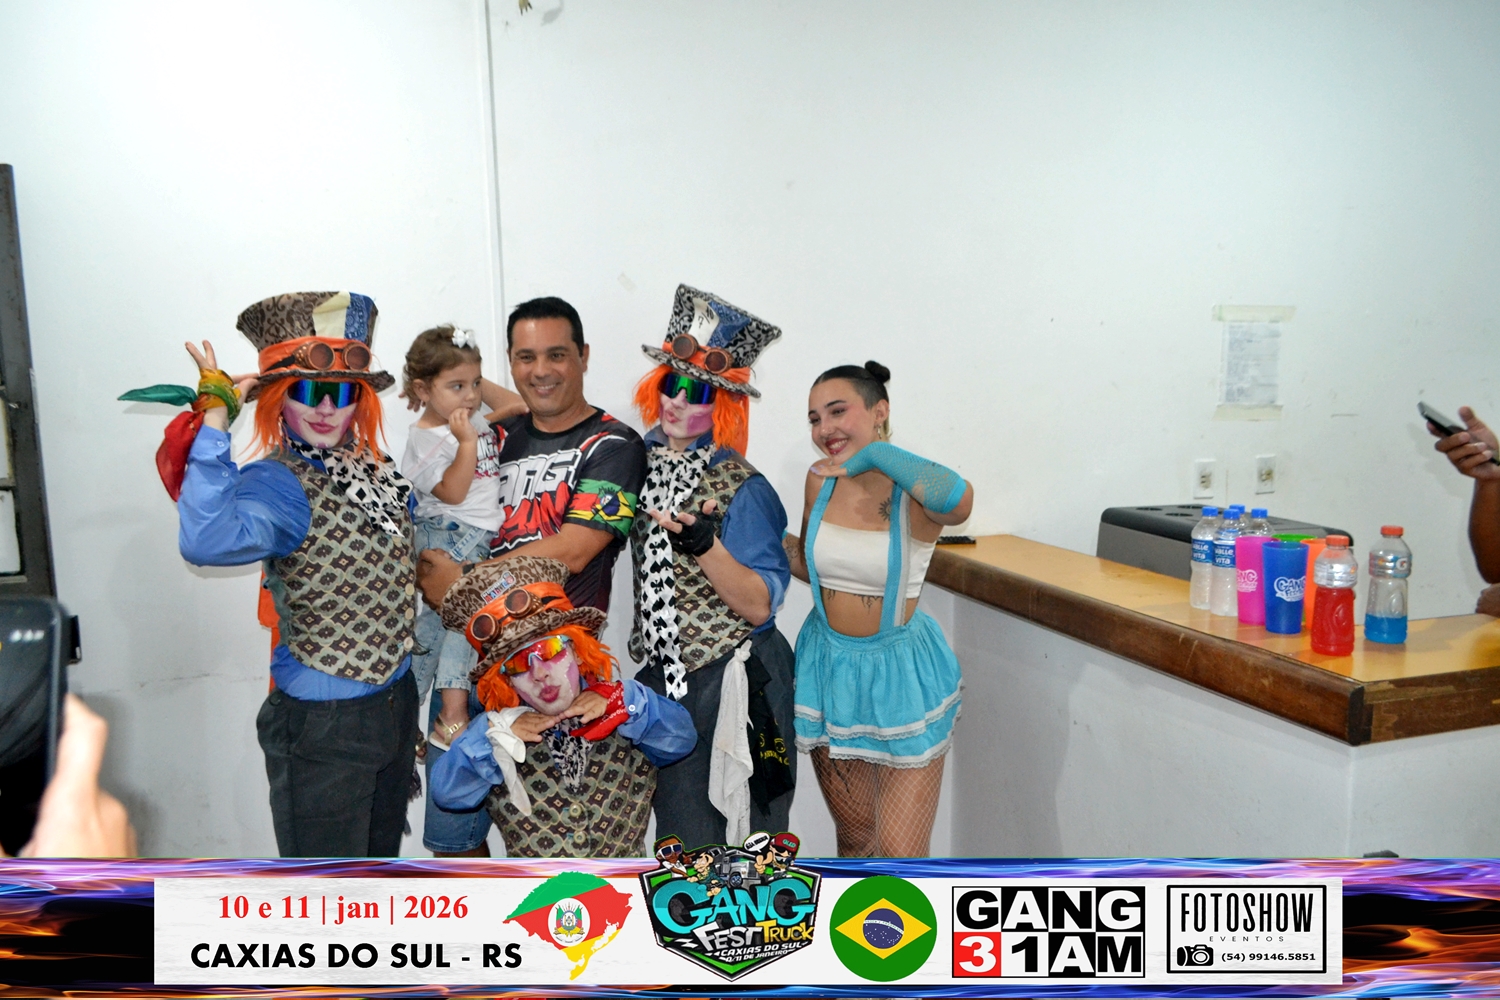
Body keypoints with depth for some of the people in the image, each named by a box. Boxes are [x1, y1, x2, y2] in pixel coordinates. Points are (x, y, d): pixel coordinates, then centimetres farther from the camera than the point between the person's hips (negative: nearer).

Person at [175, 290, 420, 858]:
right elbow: (205, 542, -42)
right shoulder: (279, 483, -20)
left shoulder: (377, 470, 1)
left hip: (395, 700, 7)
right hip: (322, 724, -7)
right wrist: (216, 417, -35)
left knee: (382, 859, 26)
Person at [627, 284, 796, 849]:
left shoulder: (741, 488, -16)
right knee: (677, 829, 20)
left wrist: (703, 544, -34)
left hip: (729, 688, -6)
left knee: (735, 839, 5)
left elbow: (759, 606, -19)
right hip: (661, 678, 6)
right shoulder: (641, 464, 1)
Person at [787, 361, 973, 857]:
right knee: (854, 835, 18)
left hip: (900, 672, -4)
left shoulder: (916, 491, -18)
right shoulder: (820, 480, -2)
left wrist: (876, 452, -32)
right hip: (829, 666, 5)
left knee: (899, 854, -2)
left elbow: (958, 500, -45)